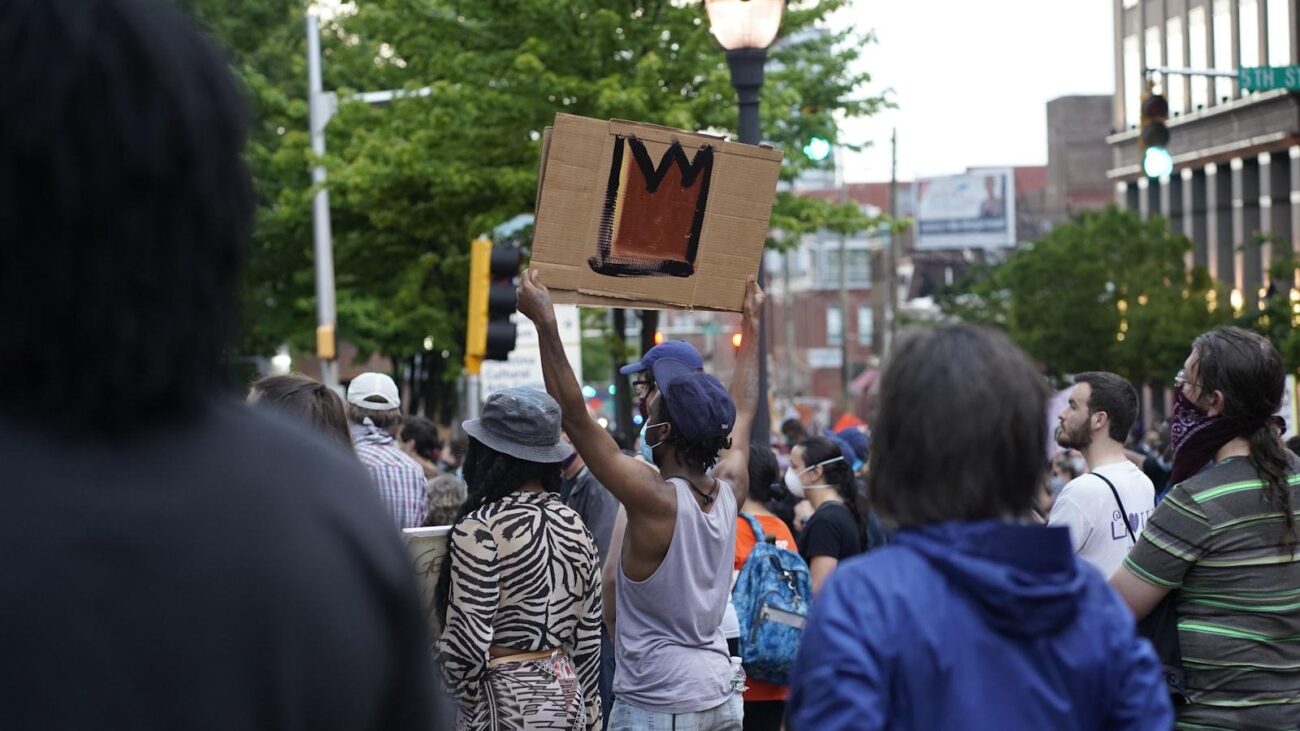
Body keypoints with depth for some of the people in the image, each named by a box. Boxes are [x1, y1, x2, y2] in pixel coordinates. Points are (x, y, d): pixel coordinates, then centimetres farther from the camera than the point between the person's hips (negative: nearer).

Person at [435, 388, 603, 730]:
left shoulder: (480, 527, -15)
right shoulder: (575, 525, 4)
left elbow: (468, 641, -17)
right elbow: (589, 637, 9)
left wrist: (471, 702, -2)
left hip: (506, 700, -6)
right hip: (568, 693, 6)